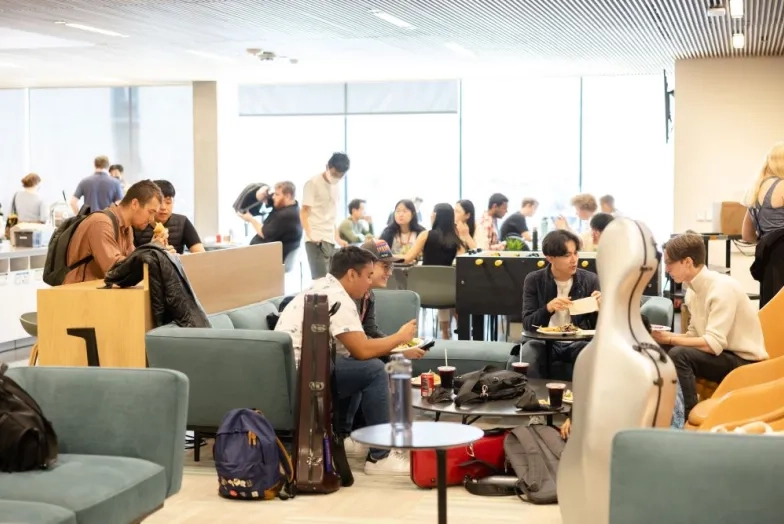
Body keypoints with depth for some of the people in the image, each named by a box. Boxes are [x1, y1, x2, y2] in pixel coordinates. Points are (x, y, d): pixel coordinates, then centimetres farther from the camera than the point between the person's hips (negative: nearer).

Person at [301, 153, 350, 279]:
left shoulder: (335, 186, 16)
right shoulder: (313, 183, -5)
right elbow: (304, 212, -9)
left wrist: (338, 238, 19)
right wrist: (310, 235, -23)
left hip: (330, 241, 7)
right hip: (316, 241, -7)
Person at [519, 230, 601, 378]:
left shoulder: (590, 279, -1)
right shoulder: (534, 280, -3)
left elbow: (597, 326, 2)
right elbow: (527, 324, -10)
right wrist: (548, 308, -28)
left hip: (577, 342, 1)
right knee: (528, 353, -33)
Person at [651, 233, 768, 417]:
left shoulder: (723, 288, -22)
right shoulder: (693, 289, 3)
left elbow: (714, 344, -28)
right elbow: (695, 334, 8)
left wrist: (669, 339, -23)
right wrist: (663, 336, -8)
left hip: (744, 361, -8)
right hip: (721, 355, 8)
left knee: (679, 355, -26)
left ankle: (688, 417, -17)